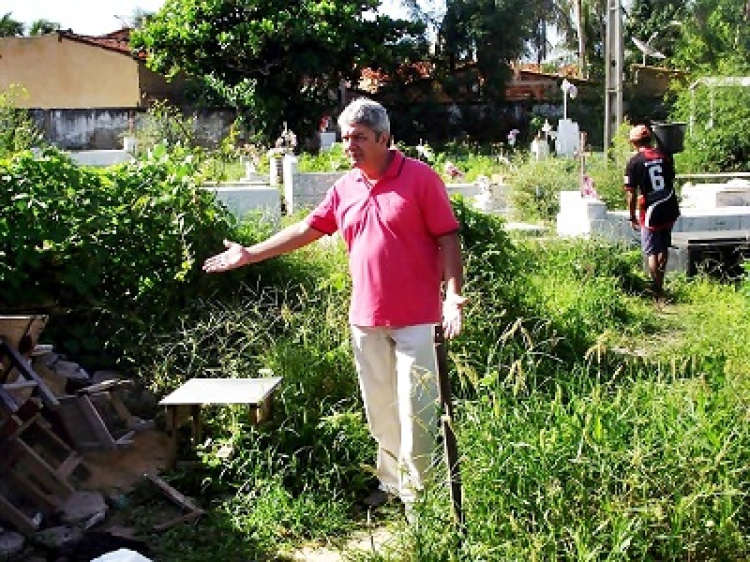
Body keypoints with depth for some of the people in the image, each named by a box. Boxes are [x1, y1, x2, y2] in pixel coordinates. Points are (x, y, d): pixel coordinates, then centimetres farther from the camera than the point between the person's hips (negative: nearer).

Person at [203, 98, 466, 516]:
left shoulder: (421, 178, -7)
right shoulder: (345, 188, 10)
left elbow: (448, 239, -8)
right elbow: (307, 229, 15)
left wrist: (454, 294, -18)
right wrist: (250, 254, 14)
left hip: (415, 318, -5)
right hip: (366, 318, 6)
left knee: (416, 407, -2)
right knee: (379, 407, 12)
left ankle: (417, 493, 10)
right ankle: (391, 481, 27)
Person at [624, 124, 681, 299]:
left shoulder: (634, 162, -10)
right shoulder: (665, 155, 3)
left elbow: (631, 193, -10)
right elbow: (672, 180, 15)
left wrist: (632, 217, -2)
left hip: (651, 212, -5)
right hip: (671, 209, 5)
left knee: (652, 251, 4)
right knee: (664, 248, 20)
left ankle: (656, 291, 4)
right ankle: (660, 282, 34)